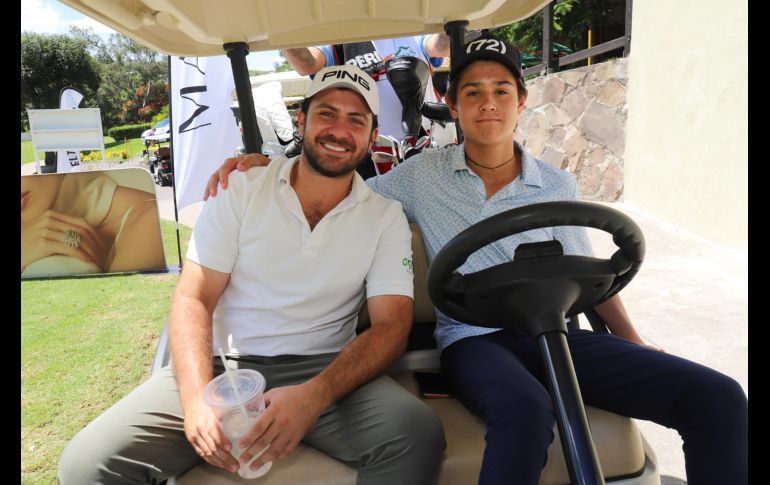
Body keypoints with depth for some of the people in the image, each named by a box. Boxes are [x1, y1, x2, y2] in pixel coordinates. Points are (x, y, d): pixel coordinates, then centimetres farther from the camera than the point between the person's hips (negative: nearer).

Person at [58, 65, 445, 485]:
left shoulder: (386, 218, 1)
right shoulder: (242, 189, 1)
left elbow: (392, 325, -7)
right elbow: (192, 299, -2)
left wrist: (313, 396, -26)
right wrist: (199, 398, -21)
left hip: (324, 371, 0)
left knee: (418, 435, -28)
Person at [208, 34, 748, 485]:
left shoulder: (558, 185, 12)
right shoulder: (422, 175, 7)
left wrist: (636, 344, 6)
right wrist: (262, 162, 0)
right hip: (472, 339, -3)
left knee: (718, 398, -15)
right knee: (527, 412, -39)